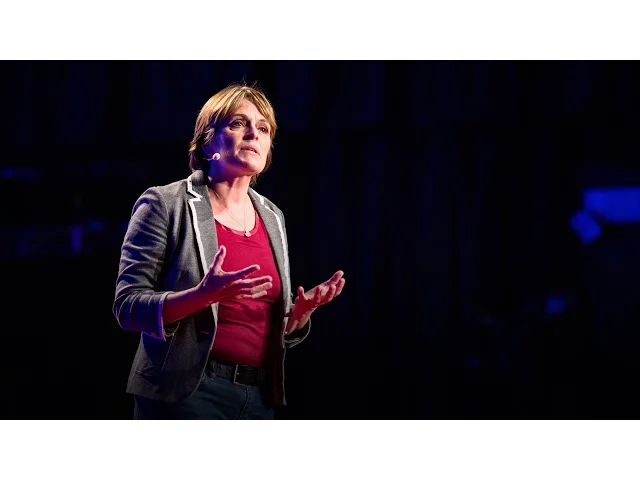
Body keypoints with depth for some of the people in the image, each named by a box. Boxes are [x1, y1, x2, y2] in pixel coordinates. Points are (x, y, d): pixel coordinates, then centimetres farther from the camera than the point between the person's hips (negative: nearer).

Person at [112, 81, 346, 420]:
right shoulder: (165, 205, -6)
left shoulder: (273, 218, 11)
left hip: (260, 396, 6)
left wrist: (303, 309, -4)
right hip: (185, 393, -6)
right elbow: (128, 308, -11)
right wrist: (205, 295, -26)